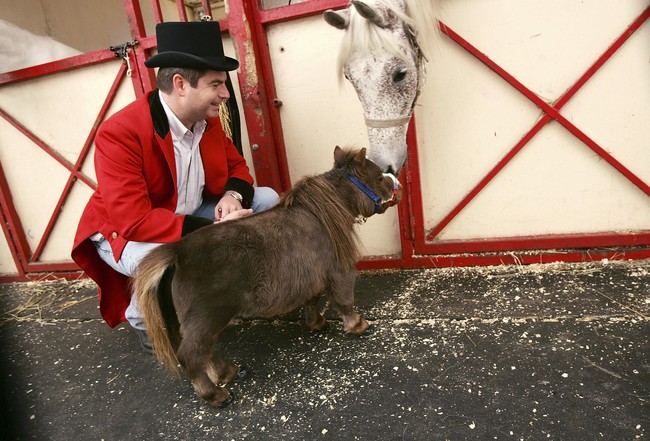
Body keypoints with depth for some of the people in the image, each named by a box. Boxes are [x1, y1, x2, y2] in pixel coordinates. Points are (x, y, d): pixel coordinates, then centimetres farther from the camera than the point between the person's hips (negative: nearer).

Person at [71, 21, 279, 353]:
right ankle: (145, 323, -3)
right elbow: (134, 221, -35)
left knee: (267, 200, -4)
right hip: (123, 233, -6)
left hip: (191, 218, 7)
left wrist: (232, 195, -20)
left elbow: (236, 165, 4)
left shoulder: (206, 119, -8)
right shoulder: (119, 133, -29)